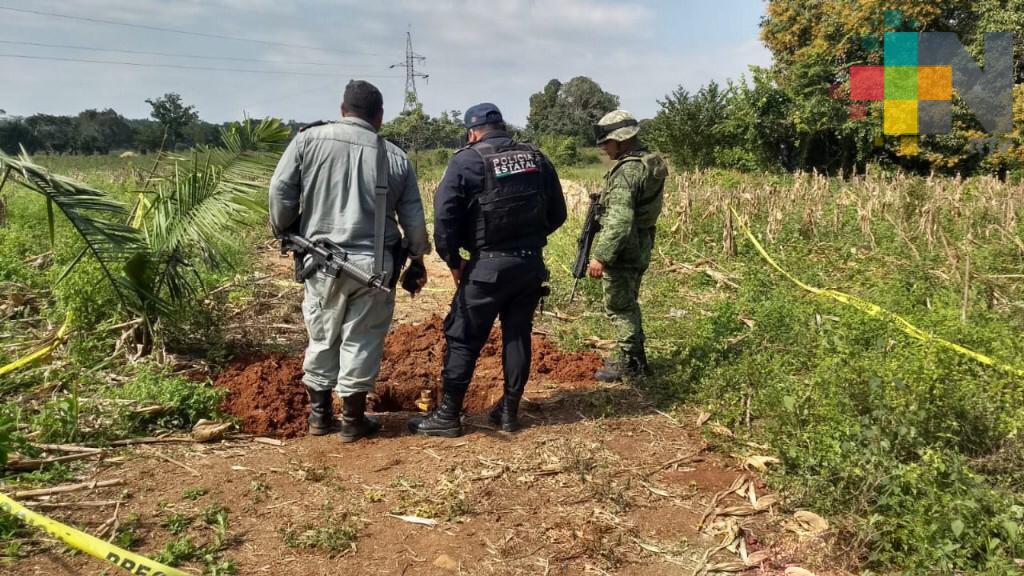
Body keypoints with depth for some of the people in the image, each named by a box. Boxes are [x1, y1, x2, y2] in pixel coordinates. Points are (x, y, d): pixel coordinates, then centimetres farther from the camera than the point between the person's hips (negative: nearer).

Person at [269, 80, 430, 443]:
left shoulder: (309, 139, 0)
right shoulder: (396, 157, 3)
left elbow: (280, 191, -2)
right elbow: (413, 219, 6)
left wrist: (283, 231, 15)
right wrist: (418, 260, 19)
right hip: (374, 263, 0)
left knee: (322, 337, 15)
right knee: (362, 341, 9)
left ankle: (320, 414, 27)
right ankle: (353, 420, 18)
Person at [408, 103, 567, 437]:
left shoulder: (467, 161, -5)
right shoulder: (536, 158, 9)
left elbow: (444, 215, -12)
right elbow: (557, 214, 13)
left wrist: (453, 260, -2)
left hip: (488, 265, -5)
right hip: (532, 263, 5)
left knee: (463, 339, 3)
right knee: (518, 335, 14)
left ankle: (448, 416, 8)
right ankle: (509, 412, 21)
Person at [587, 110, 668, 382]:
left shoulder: (625, 172, -22)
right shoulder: (651, 164, 8)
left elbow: (619, 221, -30)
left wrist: (600, 256, -29)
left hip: (622, 251, -10)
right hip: (641, 248, 10)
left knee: (618, 307, 2)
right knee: (628, 303, 21)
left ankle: (630, 362, 11)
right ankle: (635, 356, 31)